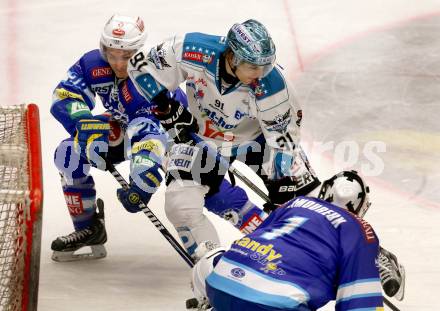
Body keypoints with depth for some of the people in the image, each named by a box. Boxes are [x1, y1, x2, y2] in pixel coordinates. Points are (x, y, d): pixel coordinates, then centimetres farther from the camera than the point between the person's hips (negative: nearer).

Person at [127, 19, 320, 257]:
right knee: (182, 205, -13)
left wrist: (281, 183, -19)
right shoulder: (196, 52, -33)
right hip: (201, 135, 0)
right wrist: (167, 109, -18)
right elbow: (142, 65, -17)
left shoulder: (271, 83, -33)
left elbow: (281, 135, -19)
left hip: (254, 134, 0)